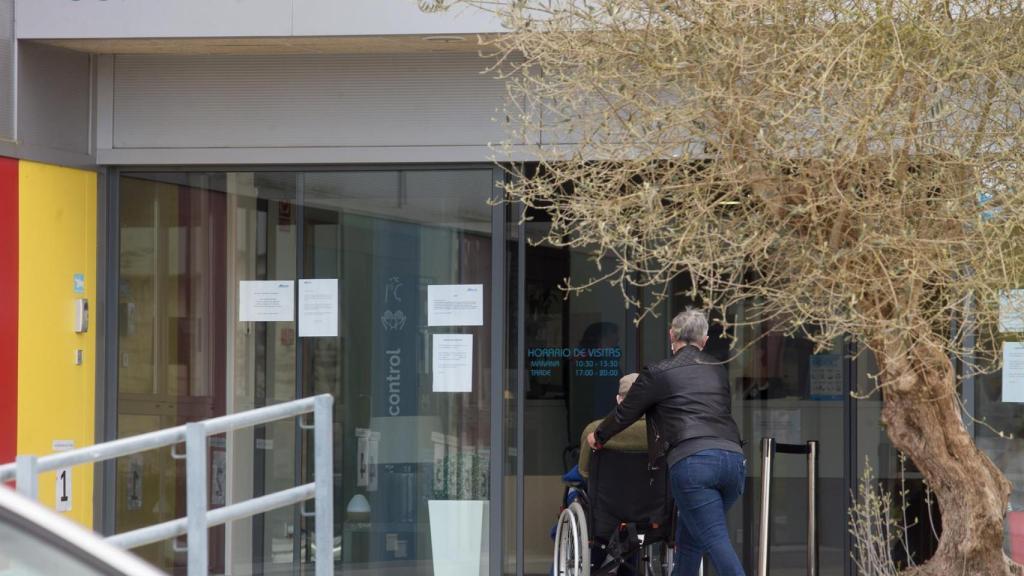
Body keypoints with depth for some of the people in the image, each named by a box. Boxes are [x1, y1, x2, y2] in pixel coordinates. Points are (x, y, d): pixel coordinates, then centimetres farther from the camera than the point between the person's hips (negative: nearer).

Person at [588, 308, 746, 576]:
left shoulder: (658, 373, 7)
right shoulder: (718, 370, 22)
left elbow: (625, 413, 18)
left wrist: (598, 437, 38)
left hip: (692, 461, -5)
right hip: (733, 456, 5)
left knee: (716, 541, -8)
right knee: (689, 537, 19)